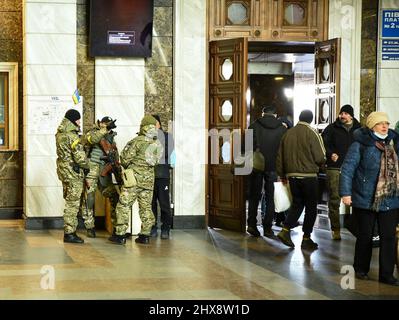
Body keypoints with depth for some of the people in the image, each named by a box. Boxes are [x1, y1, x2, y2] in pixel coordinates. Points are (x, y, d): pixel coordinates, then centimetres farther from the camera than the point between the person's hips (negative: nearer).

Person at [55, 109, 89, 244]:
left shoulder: (60, 133, 9)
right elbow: (80, 156, -21)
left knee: (70, 202, 17)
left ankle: (69, 231, 22)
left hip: (64, 170, 9)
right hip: (73, 172, -9)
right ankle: (69, 233, -1)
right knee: (72, 203, -4)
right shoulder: (72, 136, -19)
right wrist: (86, 166, -2)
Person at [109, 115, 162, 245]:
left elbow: (125, 158, -8)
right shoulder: (157, 144, 4)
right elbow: (155, 161, 9)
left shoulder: (137, 141, -12)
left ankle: (120, 235, -2)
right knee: (146, 207, 12)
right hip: (149, 179, 5)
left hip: (134, 178, -5)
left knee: (124, 205, 0)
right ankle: (145, 235, 13)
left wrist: (125, 166, 12)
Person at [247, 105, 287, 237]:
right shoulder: (282, 129, 4)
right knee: (271, 198, 7)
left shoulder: (254, 126, 1)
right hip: (274, 167, 0)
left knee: (254, 196, 11)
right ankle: (267, 228, 5)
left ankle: (251, 224, 1)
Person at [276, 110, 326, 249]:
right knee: (311, 207, 7)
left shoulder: (288, 134, 5)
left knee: (297, 204, 18)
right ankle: (306, 238, 9)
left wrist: (282, 175, 20)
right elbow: (320, 158, -12)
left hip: (292, 175, 5)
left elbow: (280, 158, 9)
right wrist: (317, 165, 10)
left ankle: (285, 230, 1)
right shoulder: (312, 133, -10)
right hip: (309, 176, -5)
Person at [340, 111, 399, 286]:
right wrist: (345, 193, -17)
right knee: (365, 235, 8)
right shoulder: (360, 145, -9)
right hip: (365, 200, -4)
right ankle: (361, 269, 25)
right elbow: (347, 169, -11)